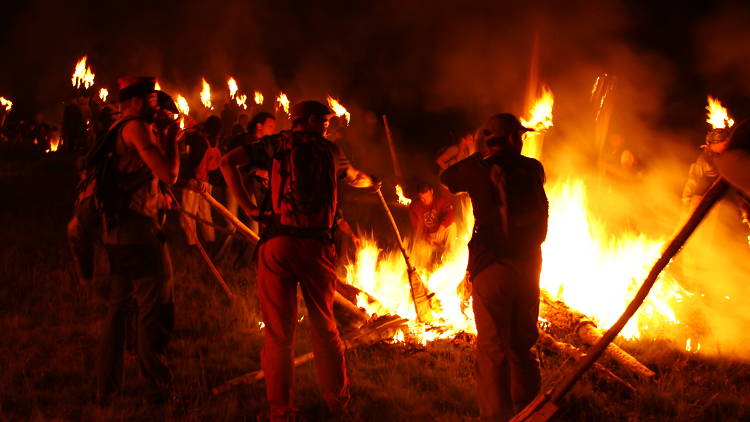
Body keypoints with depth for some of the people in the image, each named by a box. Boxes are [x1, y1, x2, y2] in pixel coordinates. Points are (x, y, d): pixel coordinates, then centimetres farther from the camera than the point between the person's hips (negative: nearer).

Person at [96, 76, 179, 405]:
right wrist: (171, 136, -6)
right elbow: (169, 174, -18)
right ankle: (157, 387, 3)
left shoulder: (115, 131, 17)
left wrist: (155, 197, 20)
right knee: (155, 309, -1)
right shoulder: (136, 127, -11)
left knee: (118, 307, 14)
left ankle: (106, 388, 18)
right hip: (140, 231, -9)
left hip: (115, 232, 9)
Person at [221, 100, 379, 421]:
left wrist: (248, 207, -1)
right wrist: (373, 183, 58)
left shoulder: (277, 144, 9)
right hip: (317, 244, 1)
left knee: (278, 332, 2)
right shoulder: (329, 150, 15)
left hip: (278, 241, -1)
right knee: (325, 326, 16)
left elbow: (228, 162, -4)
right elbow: (354, 177, 36)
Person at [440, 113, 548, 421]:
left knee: (492, 349, -1)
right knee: (522, 345, 16)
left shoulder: (479, 170, -4)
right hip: (528, 267, 4)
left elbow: (446, 177, 17)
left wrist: (480, 156, 22)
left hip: (492, 267, -3)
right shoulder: (532, 170, 4)